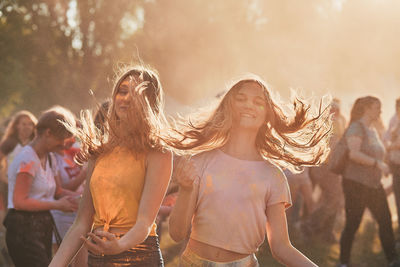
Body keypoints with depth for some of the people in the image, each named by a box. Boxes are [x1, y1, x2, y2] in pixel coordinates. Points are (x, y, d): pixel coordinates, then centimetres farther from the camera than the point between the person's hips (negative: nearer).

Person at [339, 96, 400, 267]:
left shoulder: (372, 130, 16)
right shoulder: (356, 127, -12)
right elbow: (353, 153, -25)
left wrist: (381, 166, 12)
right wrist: (377, 163, -23)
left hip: (373, 184, 8)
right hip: (356, 183, -8)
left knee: (386, 221, 5)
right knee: (352, 224, -2)